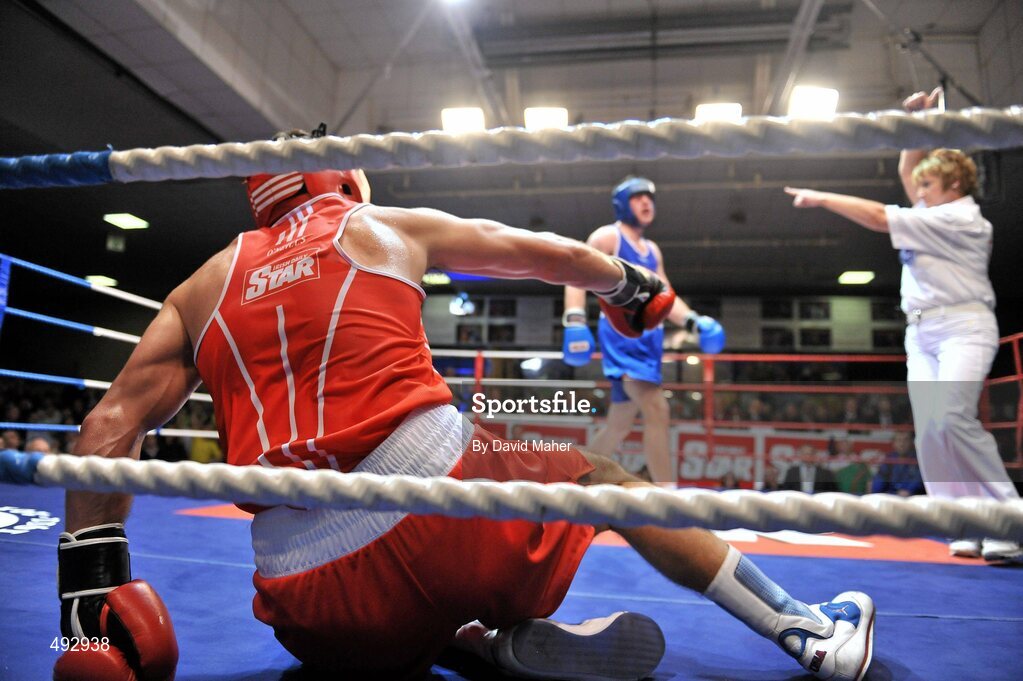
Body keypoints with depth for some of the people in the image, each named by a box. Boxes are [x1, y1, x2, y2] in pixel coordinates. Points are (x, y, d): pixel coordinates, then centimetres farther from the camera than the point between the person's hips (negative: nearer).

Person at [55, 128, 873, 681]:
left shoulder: (205, 285, 18)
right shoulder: (389, 225, 11)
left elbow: (113, 423, 9)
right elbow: (552, 253, 19)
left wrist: (88, 579, 13)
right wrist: (629, 285, 36)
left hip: (309, 595, 4)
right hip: (437, 510, -3)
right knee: (600, 477, 22)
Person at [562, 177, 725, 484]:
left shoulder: (652, 250, 24)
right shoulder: (607, 236, 2)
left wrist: (694, 321, 5)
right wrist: (575, 320, -24)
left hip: (648, 338, 8)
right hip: (621, 333, -8)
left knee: (620, 424, 12)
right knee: (657, 410, -22)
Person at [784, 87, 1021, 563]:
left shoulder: (959, 219, -10)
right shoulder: (940, 213, 16)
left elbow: (879, 218, -15)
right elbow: (906, 172, 27)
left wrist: (821, 198, -9)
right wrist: (917, 119, 20)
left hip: (963, 328, -8)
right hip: (922, 332, 9)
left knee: (951, 418, -27)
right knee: (928, 433, -4)